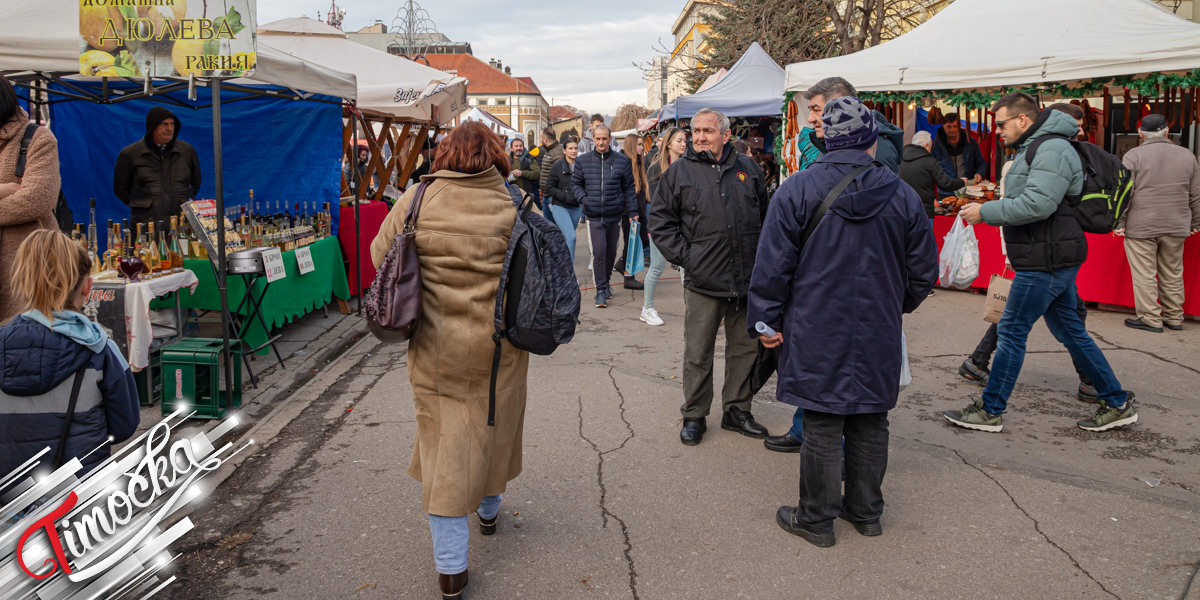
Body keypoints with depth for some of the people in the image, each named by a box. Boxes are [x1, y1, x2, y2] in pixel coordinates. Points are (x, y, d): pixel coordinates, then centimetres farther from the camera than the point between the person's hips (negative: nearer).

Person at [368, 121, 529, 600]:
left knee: (444, 441, 9)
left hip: (434, 346, 0)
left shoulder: (417, 200, -7)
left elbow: (380, 255, 4)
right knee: (493, 427, 23)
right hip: (498, 346, 0)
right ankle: (489, 510, 48)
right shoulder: (514, 206, -8)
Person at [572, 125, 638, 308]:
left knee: (611, 251, 13)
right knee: (599, 252, -10)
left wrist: (632, 211, 1)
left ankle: (606, 281, 34)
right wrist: (582, 198, -7)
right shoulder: (583, 161, 3)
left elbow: (629, 188, 6)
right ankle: (601, 290, -4)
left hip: (615, 215, 1)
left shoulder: (622, 161, 2)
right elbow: (575, 183, 13)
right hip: (595, 217, -1)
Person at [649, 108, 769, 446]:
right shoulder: (679, 172, 0)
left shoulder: (747, 170, 9)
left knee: (746, 348, 12)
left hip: (746, 280, 3)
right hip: (703, 281, -3)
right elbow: (660, 221, 1)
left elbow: (765, 214, 17)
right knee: (697, 354, 4)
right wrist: (683, 256, -7)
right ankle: (694, 416, 18)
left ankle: (737, 410, 27)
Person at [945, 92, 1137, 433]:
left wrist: (985, 212, -20)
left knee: (1012, 332, -4)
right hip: (1052, 260, 11)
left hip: (1046, 262, -11)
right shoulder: (1035, 148, 19)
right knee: (1070, 331, 15)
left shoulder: (1052, 150, -16)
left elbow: (1038, 203, -27)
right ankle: (1118, 404, 23)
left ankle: (990, 412, 4)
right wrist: (986, 208, 8)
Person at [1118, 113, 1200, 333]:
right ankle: (1174, 317, 20)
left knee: (1144, 274, 0)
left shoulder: (1134, 156, -6)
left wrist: (1119, 223, -4)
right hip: (1176, 227, 4)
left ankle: (1150, 319, 1)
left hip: (1141, 227, -4)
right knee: (1173, 274, 13)